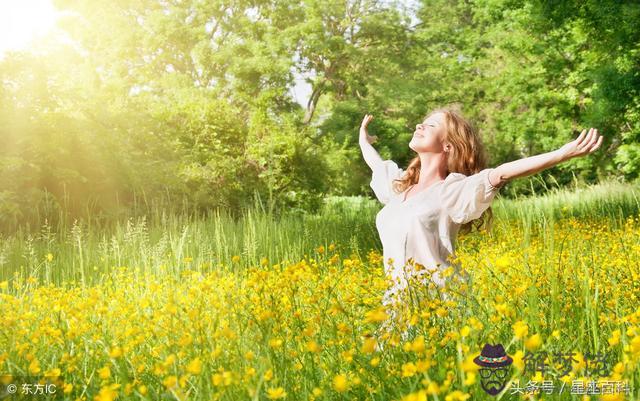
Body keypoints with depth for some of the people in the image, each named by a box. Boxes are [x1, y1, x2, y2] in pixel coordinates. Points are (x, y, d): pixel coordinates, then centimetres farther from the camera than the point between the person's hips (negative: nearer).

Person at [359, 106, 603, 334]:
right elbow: (377, 164, 38)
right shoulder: (400, 187, 18)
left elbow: (502, 173, -16)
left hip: (442, 300, -6)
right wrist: (364, 141, 55)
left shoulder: (452, 190, -3)